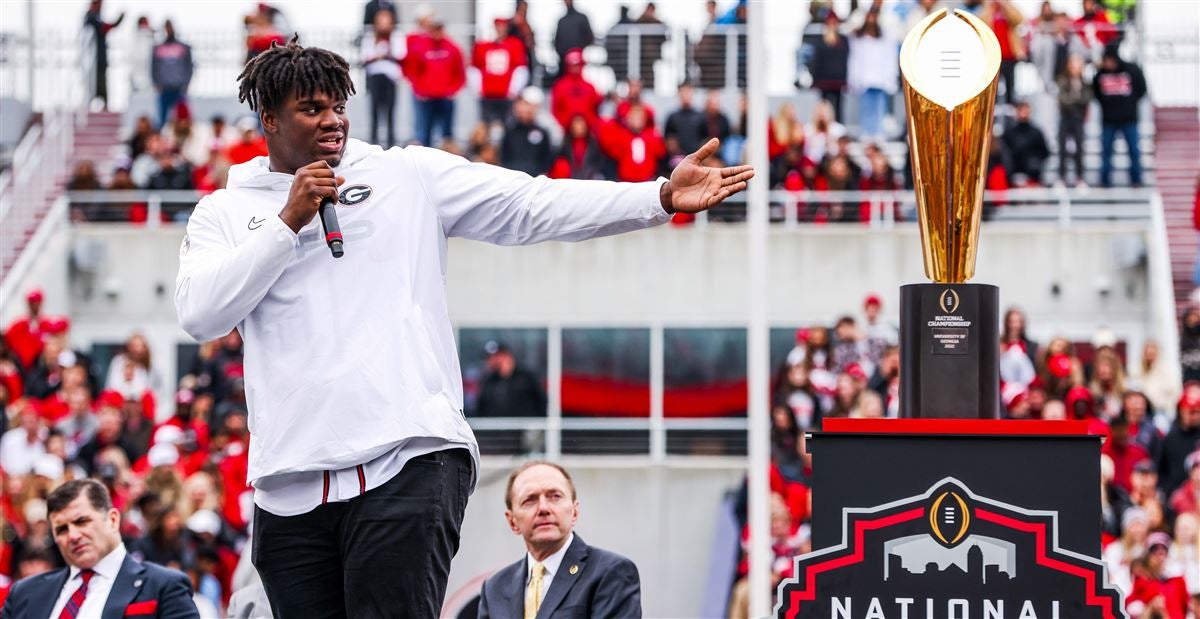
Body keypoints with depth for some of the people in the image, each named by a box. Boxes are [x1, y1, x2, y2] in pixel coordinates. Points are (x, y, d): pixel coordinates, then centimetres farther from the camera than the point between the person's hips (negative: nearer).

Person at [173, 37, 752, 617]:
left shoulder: (409, 175, 12)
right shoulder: (224, 211, 14)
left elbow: (535, 206, 4)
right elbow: (200, 313, -1)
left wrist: (663, 197, -8)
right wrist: (288, 222, -4)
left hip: (409, 464, -2)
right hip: (290, 488, 2)